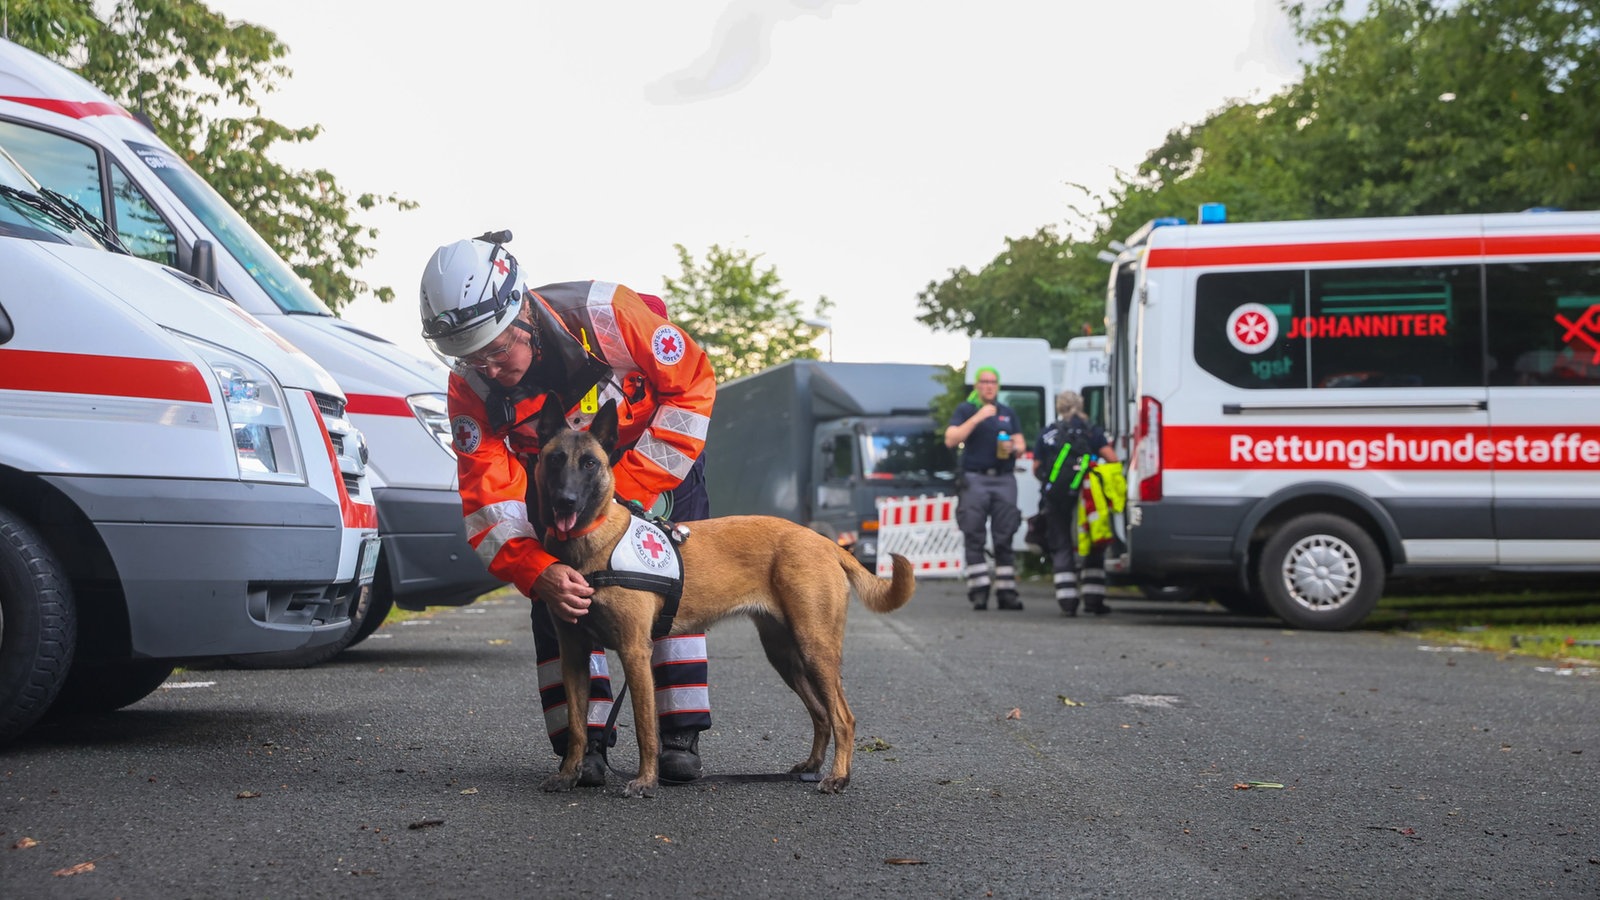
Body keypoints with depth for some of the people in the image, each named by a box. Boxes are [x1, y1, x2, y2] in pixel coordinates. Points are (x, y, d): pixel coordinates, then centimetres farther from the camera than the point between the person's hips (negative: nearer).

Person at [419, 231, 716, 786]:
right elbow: (488, 501, -27)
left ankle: (680, 737, -5)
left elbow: (693, 383, -25)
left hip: (655, 449, -2)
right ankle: (583, 741, -5)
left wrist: (631, 486, -30)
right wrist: (538, 573, -46)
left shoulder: (605, 315, -36)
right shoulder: (471, 388, -26)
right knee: (558, 593, -12)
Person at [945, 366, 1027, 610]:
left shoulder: (1008, 413, 19)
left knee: (1005, 539, 0)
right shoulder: (965, 410, 7)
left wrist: (1013, 448, -5)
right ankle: (979, 591, -6)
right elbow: (950, 440, -7)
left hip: (1004, 480, 3)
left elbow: (1021, 445, 19)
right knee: (974, 539, -7)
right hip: (975, 479, -3)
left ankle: (1006, 592, 0)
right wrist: (977, 418, -13)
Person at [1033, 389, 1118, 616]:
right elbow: (1112, 459, -5)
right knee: (1093, 546, 12)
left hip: (1054, 496, 1)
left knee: (1061, 547, 6)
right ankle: (1093, 599, 10)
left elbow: (1037, 469, 9)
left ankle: (1067, 599, -5)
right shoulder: (1092, 431, 4)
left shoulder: (1047, 434, 8)